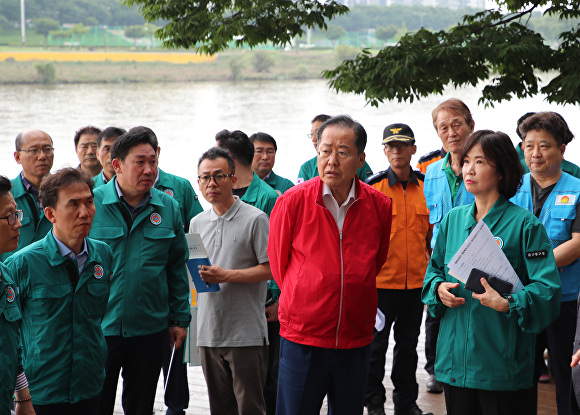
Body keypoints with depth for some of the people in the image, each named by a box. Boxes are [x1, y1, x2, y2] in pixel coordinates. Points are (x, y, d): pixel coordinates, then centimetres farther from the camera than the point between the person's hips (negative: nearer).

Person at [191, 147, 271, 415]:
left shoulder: (255, 219, -6)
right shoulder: (197, 223, 13)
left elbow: (270, 269, -9)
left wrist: (226, 275, -16)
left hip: (246, 334, -6)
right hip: (209, 331, 6)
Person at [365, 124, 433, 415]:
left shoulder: (426, 186, 5)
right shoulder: (372, 187, -5)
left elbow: (431, 234, 13)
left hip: (416, 281, 3)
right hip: (380, 280, -3)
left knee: (408, 343, 14)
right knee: (376, 343, 5)